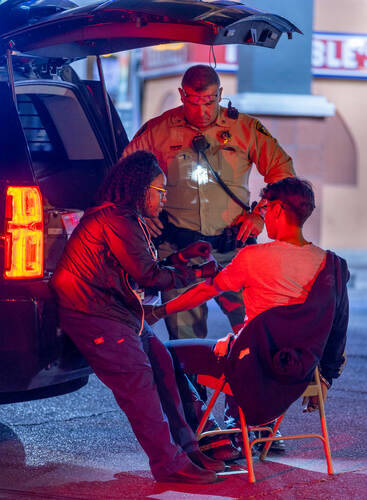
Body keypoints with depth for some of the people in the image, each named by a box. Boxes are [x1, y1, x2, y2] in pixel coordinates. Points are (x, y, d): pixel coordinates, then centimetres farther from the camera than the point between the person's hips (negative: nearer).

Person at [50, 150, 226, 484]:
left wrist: (183, 256, 10)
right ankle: (169, 463, -14)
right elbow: (149, 276, -15)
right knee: (138, 380, -15)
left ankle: (185, 449, 10)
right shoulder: (116, 221, -18)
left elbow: (144, 271, 18)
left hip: (118, 311, 11)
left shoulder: (126, 219, 18)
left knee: (162, 365, 6)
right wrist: (194, 273, -5)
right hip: (93, 315, -11)